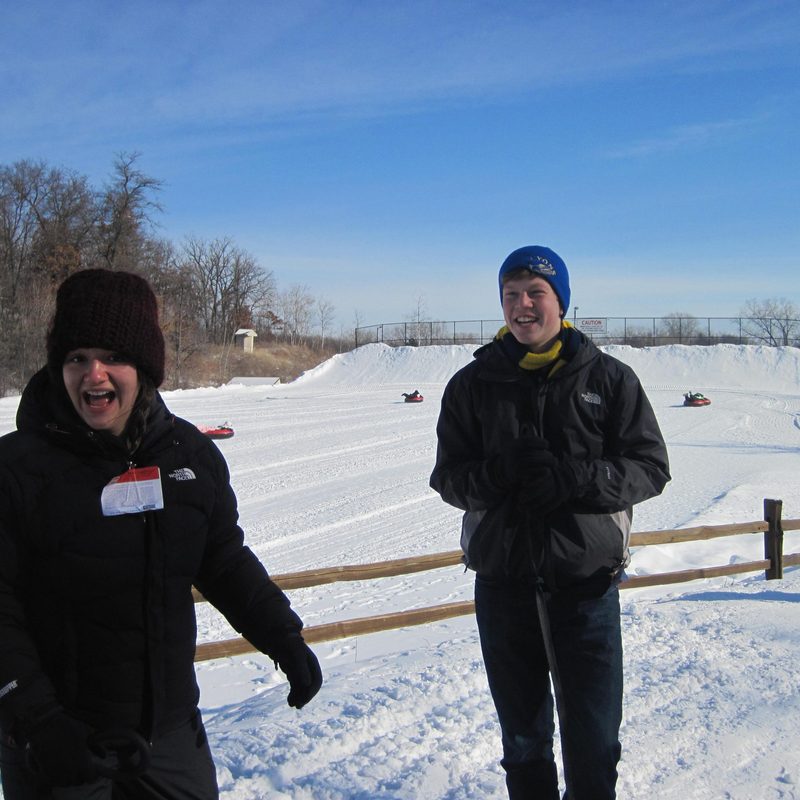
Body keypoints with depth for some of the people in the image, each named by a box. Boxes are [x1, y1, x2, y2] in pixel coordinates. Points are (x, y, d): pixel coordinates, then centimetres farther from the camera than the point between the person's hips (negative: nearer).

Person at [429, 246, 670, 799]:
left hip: (587, 584, -1)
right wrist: (495, 474, -19)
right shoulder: (473, 384, 4)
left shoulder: (609, 378, 0)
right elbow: (448, 478, 4)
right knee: (522, 739, 17)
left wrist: (579, 479, -19)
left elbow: (651, 467, -1)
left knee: (594, 741, 7)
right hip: (503, 585, 2)